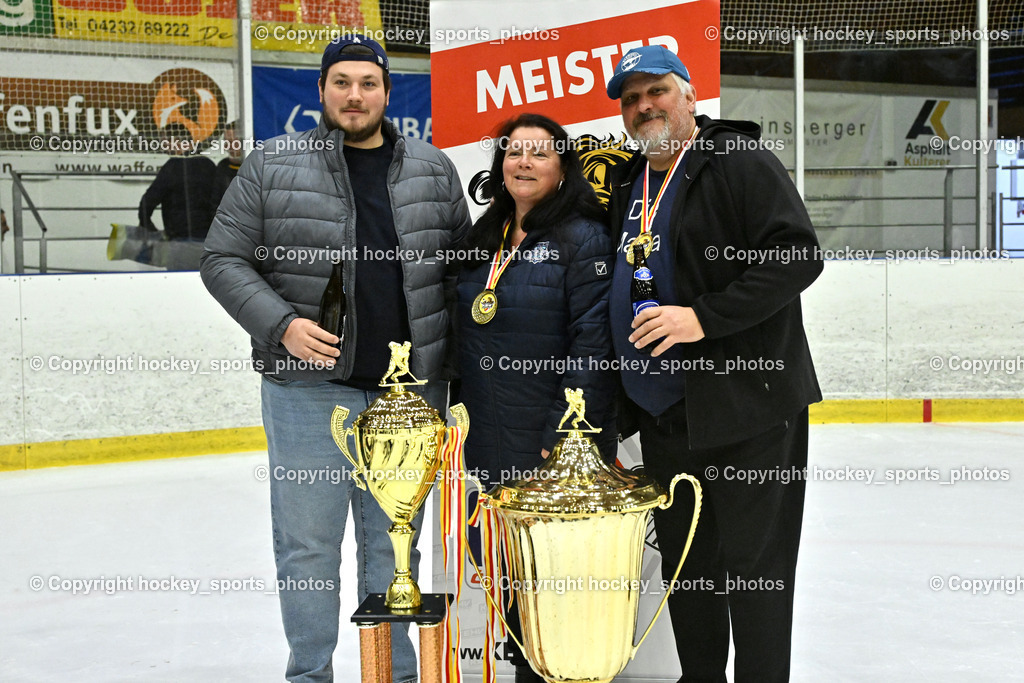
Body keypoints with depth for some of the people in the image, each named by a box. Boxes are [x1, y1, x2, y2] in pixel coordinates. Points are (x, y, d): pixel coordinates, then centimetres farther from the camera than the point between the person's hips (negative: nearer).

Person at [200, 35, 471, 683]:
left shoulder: (434, 170, 8)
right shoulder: (273, 166, 0)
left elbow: (463, 265, 14)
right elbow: (224, 260, 1)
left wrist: (453, 351, 5)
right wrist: (282, 324, -13)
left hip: (411, 388, 2)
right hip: (309, 386, -2)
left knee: (395, 540, 13)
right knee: (309, 544, 6)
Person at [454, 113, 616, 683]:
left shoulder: (583, 238, -9)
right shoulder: (485, 238, 12)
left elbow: (592, 345, -16)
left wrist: (567, 433, -20)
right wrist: (466, 414, 15)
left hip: (556, 444, -7)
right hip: (491, 444, 7)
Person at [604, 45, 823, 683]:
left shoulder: (742, 163, -6)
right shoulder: (628, 184, 17)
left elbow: (796, 257, -17)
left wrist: (704, 317, -23)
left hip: (743, 409, -7)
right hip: (659, 414, 8)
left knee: (754, 570, 0)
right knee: (684, 567, 16)